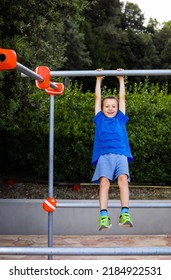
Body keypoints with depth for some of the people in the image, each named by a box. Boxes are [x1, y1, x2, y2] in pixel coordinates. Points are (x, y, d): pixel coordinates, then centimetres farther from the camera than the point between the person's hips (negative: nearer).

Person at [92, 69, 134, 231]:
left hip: (121, 154, 1)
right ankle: (103, 216, -29)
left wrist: (121, 80, 34)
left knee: (123, 179, -24)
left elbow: (122, 98, 28)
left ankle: (125, 213, -32)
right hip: (104, 155, 0)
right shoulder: (99, 119, 23)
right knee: (104, 182, -21)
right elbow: (97, 98, 28)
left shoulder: (120, 119, 24)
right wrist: (98, 80, 35)